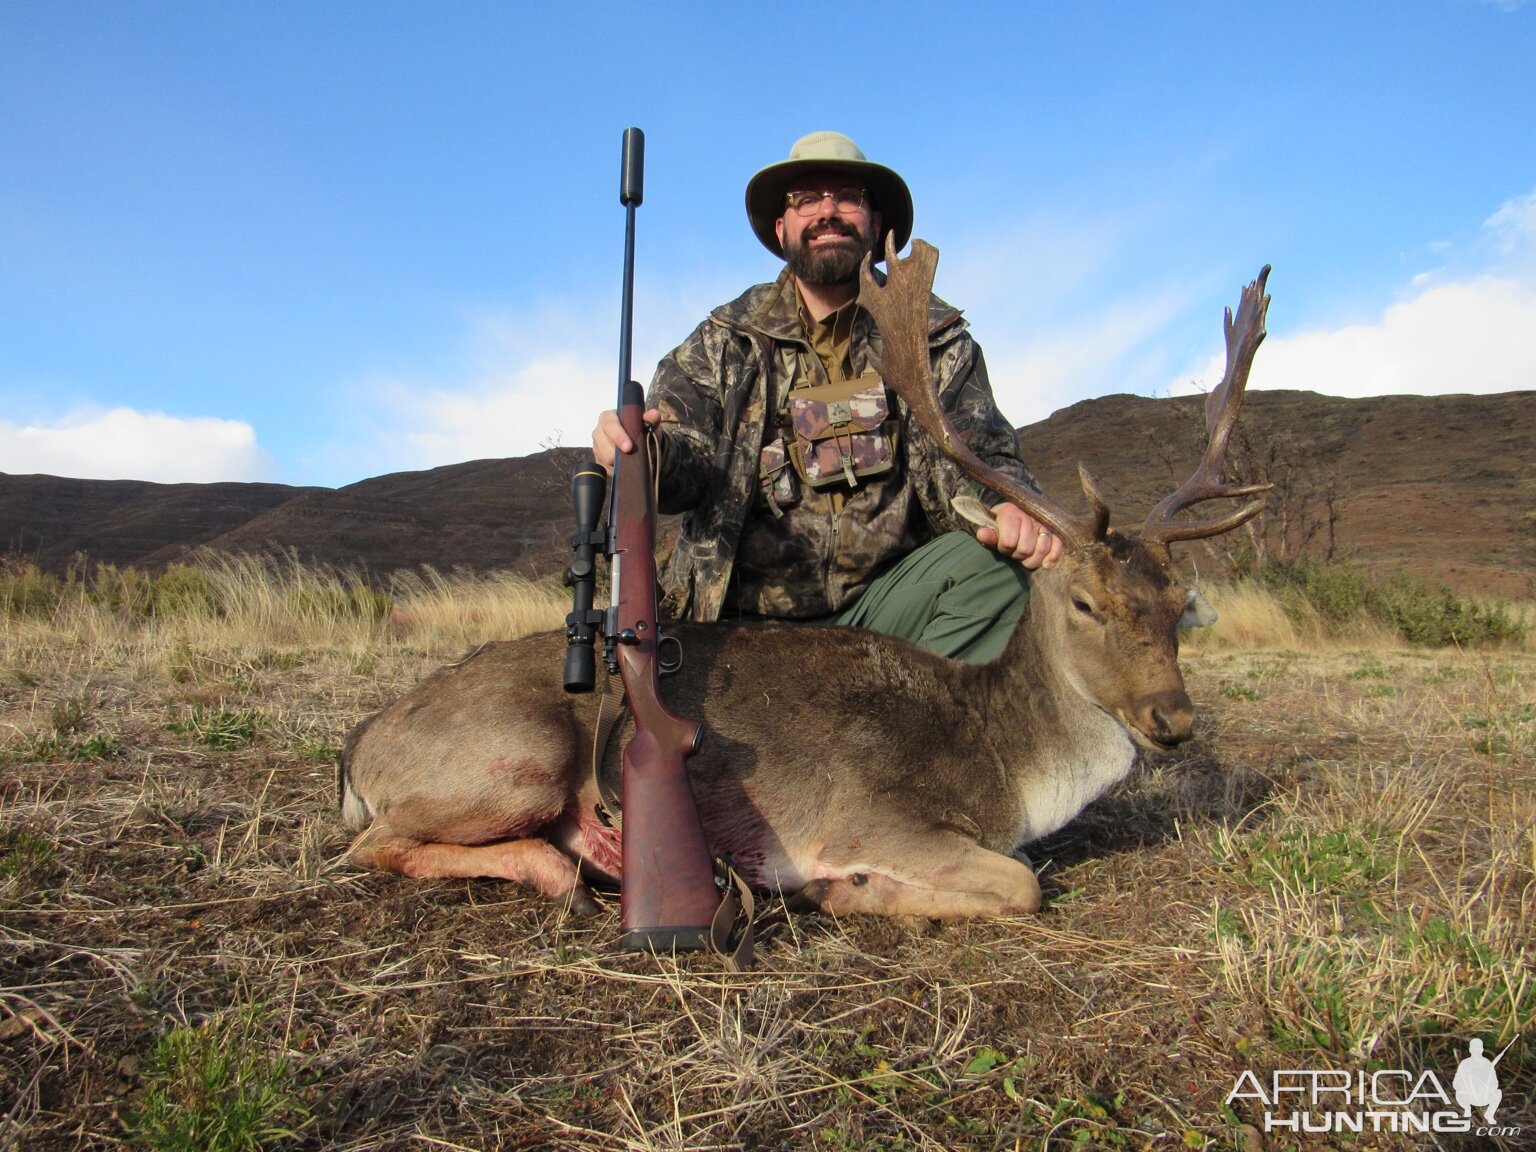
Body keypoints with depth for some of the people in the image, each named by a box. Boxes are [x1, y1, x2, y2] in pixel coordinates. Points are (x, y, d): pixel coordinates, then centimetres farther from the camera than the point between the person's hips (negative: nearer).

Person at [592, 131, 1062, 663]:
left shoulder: (932, 337, 7)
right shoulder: (725, 341, 6)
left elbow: (976, 451, -2)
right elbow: (684, 459, -5)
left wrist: (1010, 506, -27)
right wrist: (646, 450, -31)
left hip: (882, 606, 0)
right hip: (747, 623, 0)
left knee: (991, 562, -27)